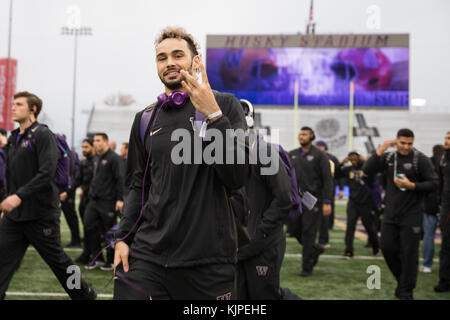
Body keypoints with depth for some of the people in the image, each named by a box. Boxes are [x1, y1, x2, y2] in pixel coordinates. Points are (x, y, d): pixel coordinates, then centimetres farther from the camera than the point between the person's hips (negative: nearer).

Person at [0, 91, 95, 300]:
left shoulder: (42, 135, -10)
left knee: (57, 259, 7)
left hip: (41, 214, -7)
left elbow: (47, 173, -21)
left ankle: (85, 294, 26)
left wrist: (20, 196, -27)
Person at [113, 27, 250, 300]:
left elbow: (237, 177, -12)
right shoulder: (146, 119, 11)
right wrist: (123, 237, 6)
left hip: (208, 259, -2)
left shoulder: (225, 105, -1)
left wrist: (213, 114, -19)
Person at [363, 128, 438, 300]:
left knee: (409, 252, -1)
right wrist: (381, 149, -13)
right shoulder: (388, 157, 5)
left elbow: (433, 183, -9)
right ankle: (402, 279, 29)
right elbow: (367, 170, -5)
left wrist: (412, 186, -22)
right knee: (387, 247, 7)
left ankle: (406, 291, 12)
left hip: (411, 215, -4)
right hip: (391, 213, 5)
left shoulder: (421, 159, -7)